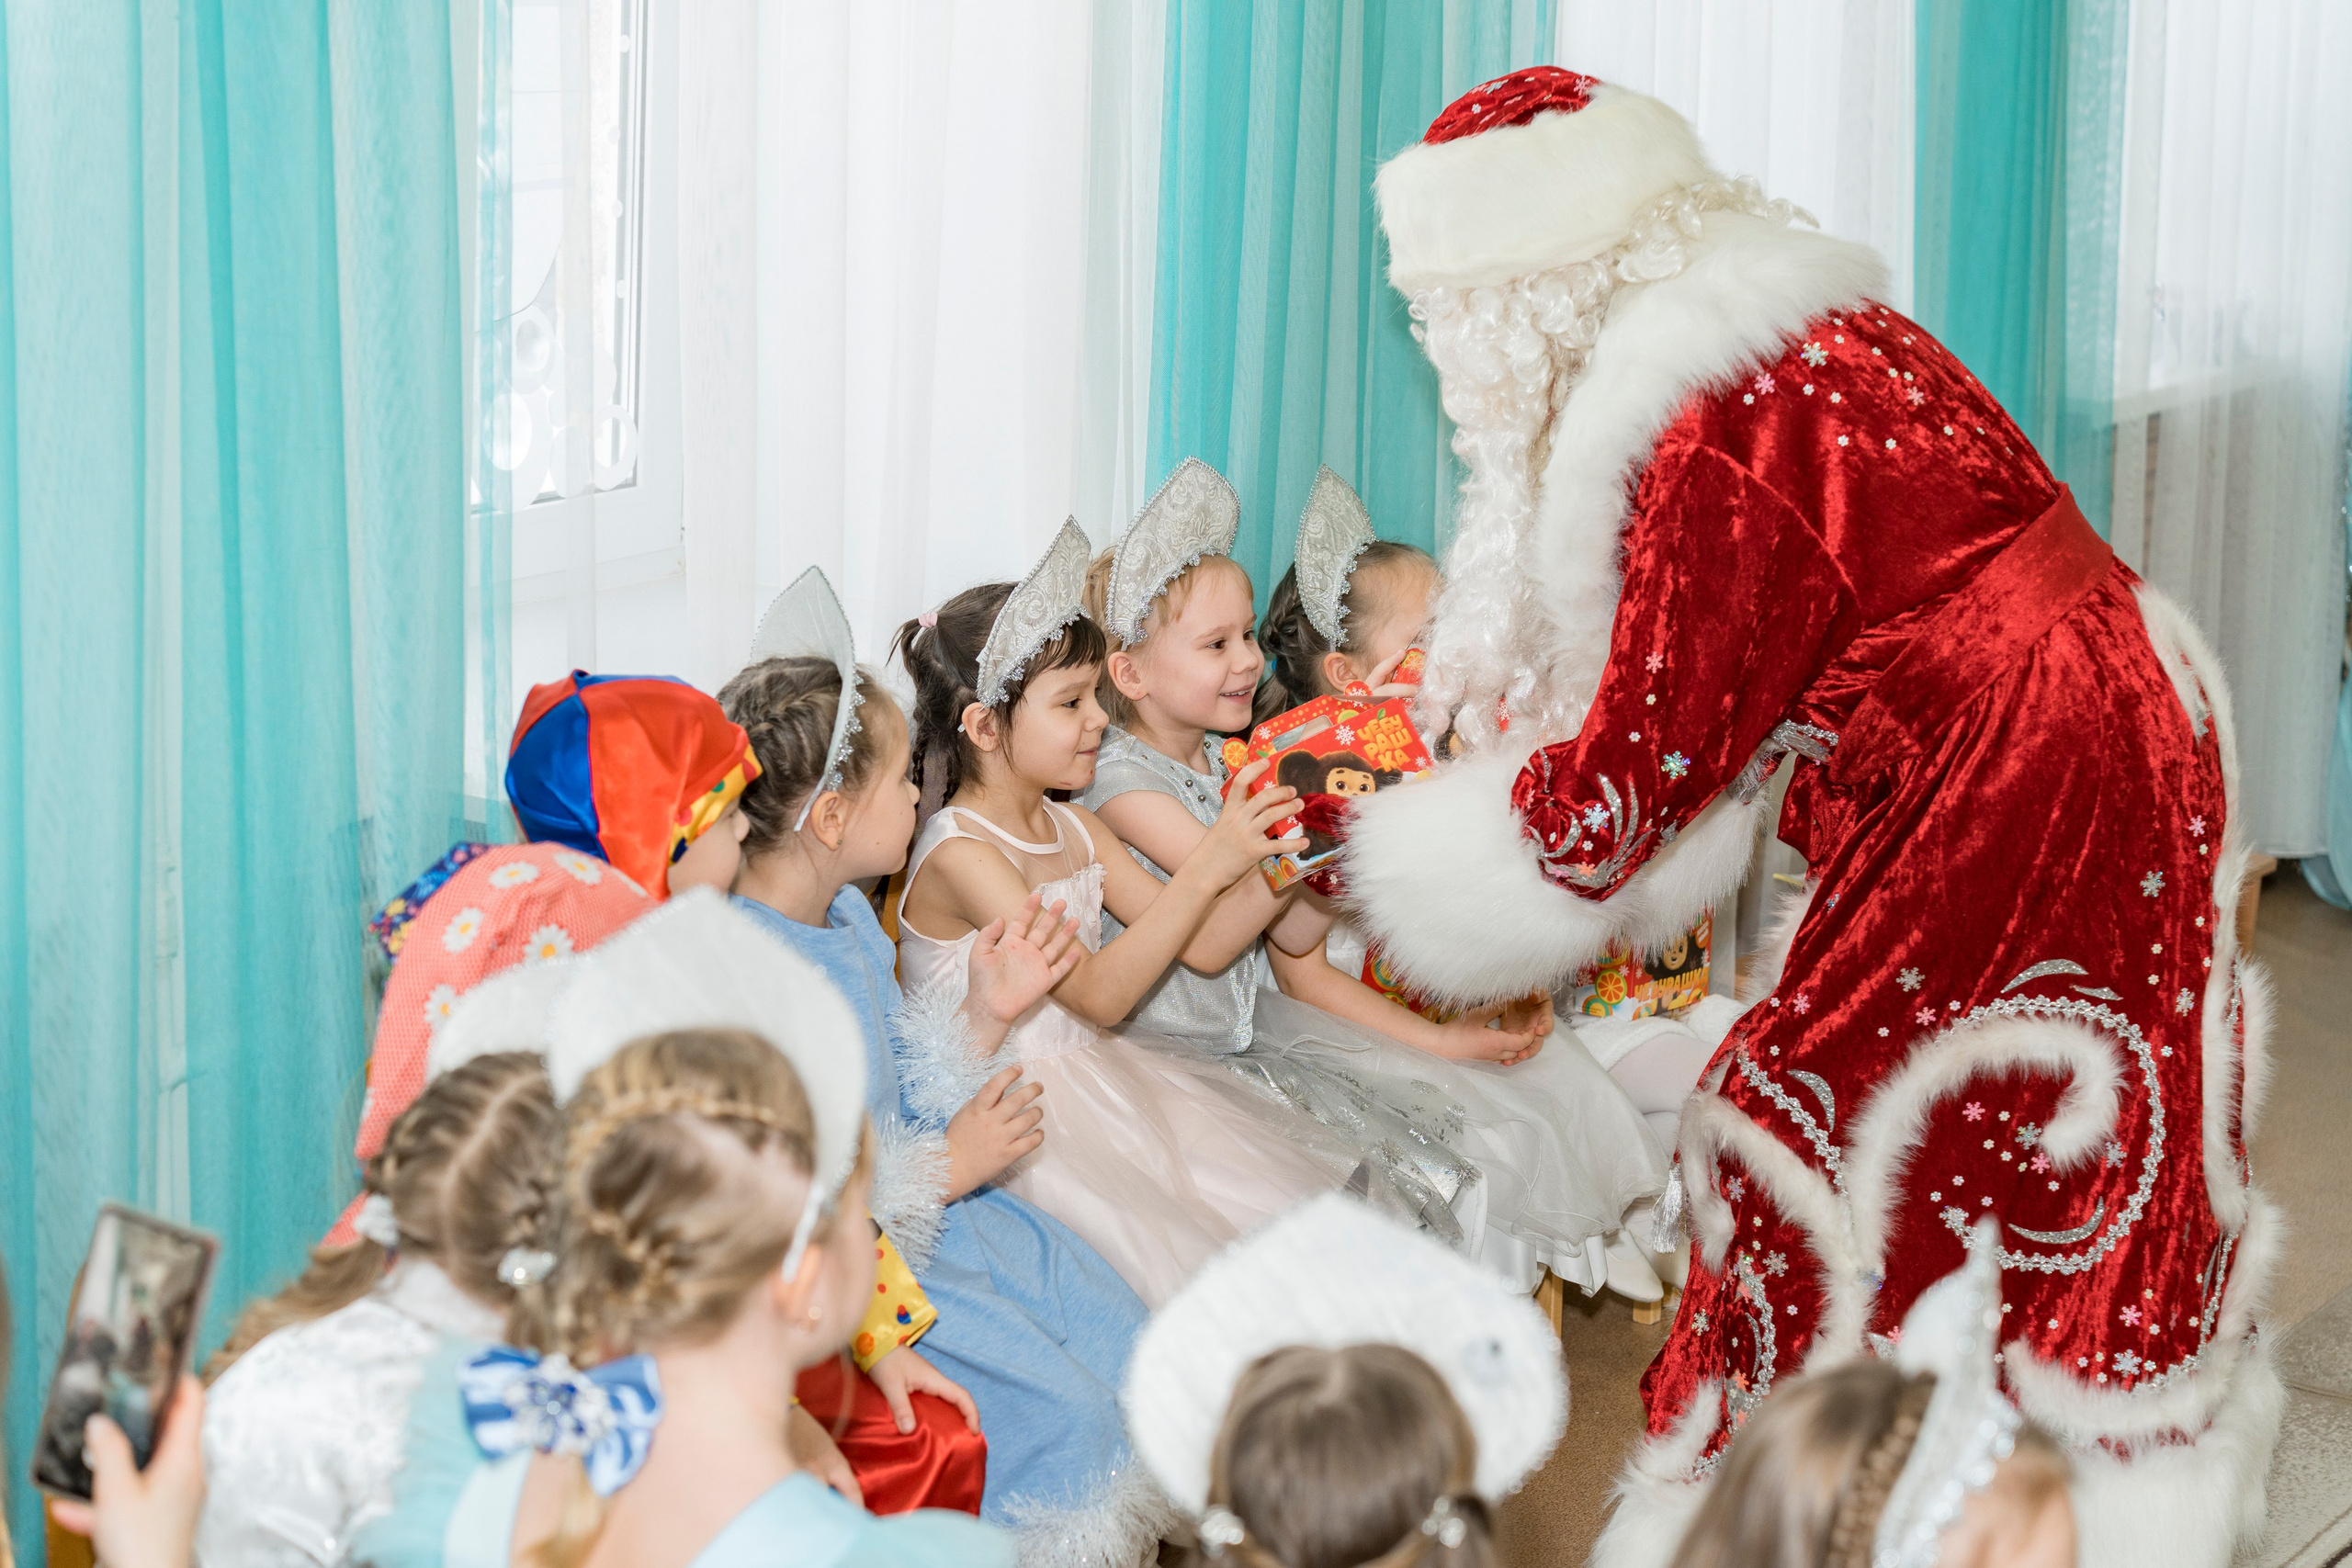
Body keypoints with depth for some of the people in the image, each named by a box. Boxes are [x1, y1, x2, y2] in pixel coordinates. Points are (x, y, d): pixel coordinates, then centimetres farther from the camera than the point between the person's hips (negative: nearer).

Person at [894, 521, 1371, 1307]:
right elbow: (1098, 992, -24)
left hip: (1098, 1077, 9)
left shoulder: (1077, 830, 10)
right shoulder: (959, 854, -17)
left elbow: (1203, 946, 8)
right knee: (1182, 1257, -23)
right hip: (1006, 1115, -8)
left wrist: (1282, 856, -7)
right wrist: (1207, 868, -28)